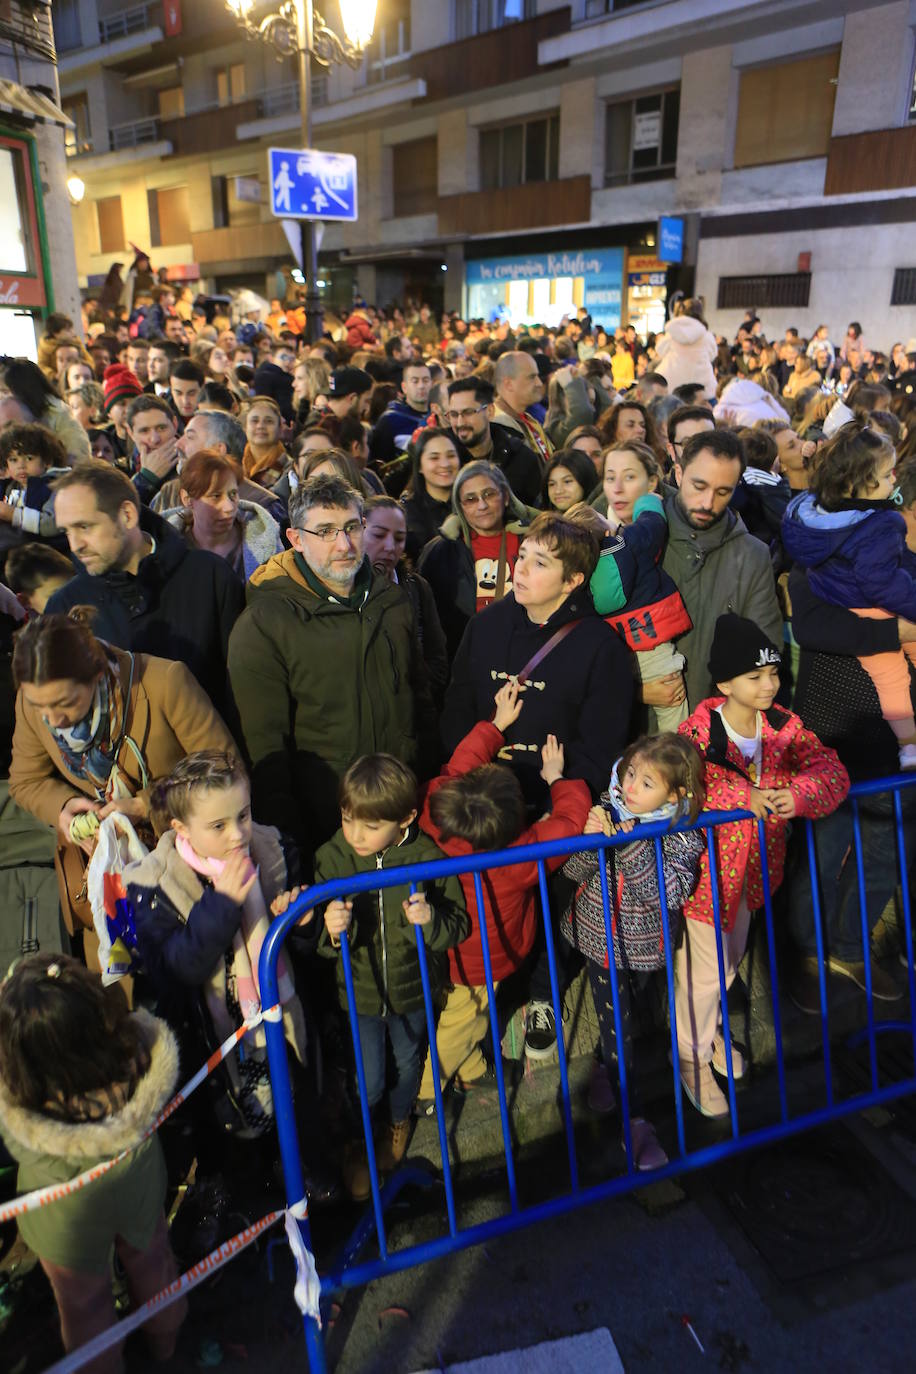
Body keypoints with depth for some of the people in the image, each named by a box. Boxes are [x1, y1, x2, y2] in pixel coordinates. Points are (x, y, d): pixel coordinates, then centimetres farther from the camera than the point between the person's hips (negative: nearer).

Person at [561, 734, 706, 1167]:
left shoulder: (683, 836, -18)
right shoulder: (607, 808, -15)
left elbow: (666, 894, -30)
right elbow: (574, 871, -13)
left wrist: (632, 846, -40)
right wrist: (591, 839, -33)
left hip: (646, 945, 0)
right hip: (600, 939, 0)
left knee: (637, 1008, 23)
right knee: (617, 1029, 5)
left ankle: (610, 1068, 53)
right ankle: (635, 1121, 21)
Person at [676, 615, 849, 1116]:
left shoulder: (783, 726, -6)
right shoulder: (698, 731, -22)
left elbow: (829, 767, -12)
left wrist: (799, 792, -32)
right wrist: (744, 798, -41)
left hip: (753, 868, 6)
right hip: (706, 868, -6)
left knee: (730, 960, 25)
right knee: (704, 971, 6)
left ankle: (709, 1029, 52)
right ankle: (692, 1056, 32)